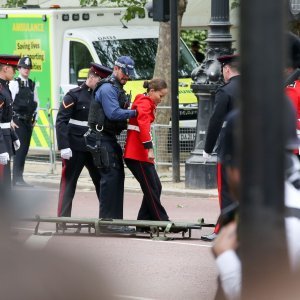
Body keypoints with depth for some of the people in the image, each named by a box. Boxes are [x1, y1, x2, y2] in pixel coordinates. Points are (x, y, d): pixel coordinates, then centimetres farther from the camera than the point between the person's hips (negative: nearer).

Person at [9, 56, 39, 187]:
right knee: (21, 148, -13)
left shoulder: (32, 85, 13)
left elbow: (36, 102, 19)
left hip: (28, 121, 7)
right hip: (18, 121, -7)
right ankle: (17, 179, -13)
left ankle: (19, 177, 12)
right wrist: (11, 120, -14)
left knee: (24, 149, 7)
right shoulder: (14, 83, -7)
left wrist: (35, 119, 11)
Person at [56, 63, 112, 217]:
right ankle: (63, 218, 3)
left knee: (102, 181, 5)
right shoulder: (74, 95, -7)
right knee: (68, 183, 0)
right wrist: (64, 147, -19)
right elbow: (61, 122, -12)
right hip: (75, 150, -5)